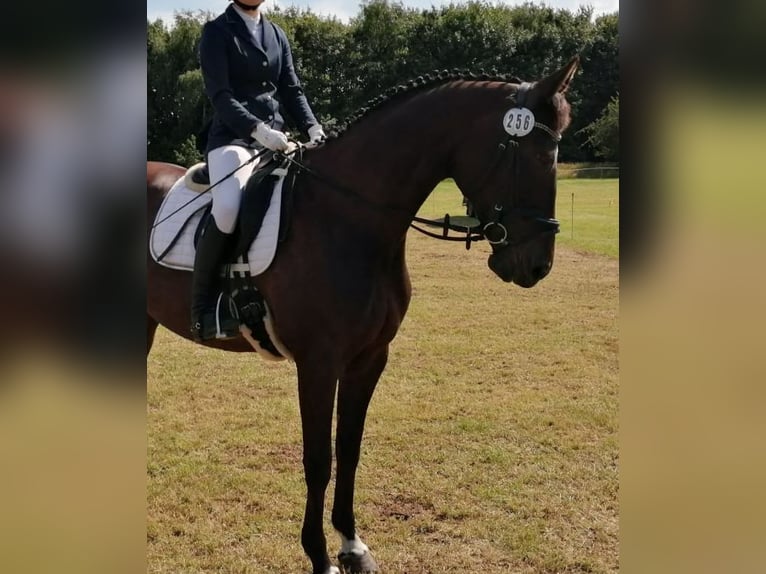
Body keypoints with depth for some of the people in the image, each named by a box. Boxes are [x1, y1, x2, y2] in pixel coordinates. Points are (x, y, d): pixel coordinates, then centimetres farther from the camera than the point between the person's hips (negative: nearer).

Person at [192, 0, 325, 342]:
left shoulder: (276, 35, 18)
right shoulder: (217, 31, 1)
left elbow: (292, 90, 13)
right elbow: (219, 94, -11)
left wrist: (312, 127, -6)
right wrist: (257, 128, -26)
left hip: (275, 139, 6)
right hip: (233, 137, -6)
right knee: (227, 209, -33)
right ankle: (202, 308, -20)